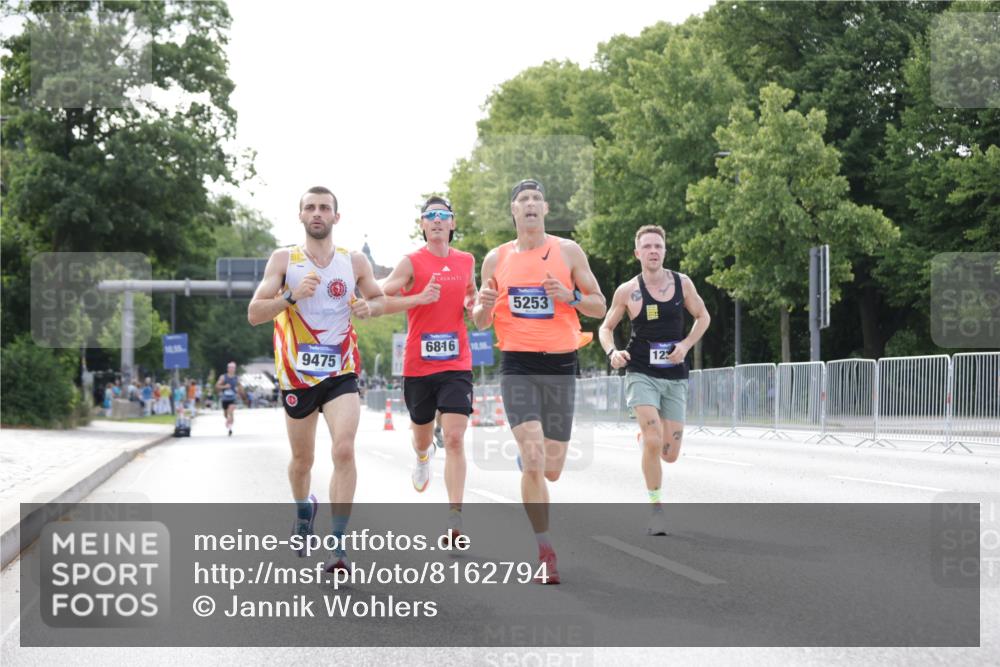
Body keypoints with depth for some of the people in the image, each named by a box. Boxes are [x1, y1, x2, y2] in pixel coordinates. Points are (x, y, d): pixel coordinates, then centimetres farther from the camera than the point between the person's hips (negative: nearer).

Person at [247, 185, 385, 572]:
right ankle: (303, 509, 47)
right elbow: (254, 314, -8)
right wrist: (292, 296, -24)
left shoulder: (354, 262, 2)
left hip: (341, 371, 0)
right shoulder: (283, 260, -2)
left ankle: (338, 545, -18)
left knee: (344, 449, -20)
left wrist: (368, 308, -6)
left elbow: (379, 299, 18)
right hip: (297, 373, 1)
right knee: (302, 459, 14)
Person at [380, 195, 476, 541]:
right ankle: (423, 457, 55)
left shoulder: (466, 261, 9)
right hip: (418, 365, -1)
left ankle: (454, 517, -15)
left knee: (455, 438, -13)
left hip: (456, 364, 1)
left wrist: (472, 306, 6)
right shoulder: (411, 263, -3)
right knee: (422, 433, 16)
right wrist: (420, 298, -21)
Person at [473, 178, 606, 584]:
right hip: (517, 366, -1)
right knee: (534, 462, -16)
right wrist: (483, 307, -10)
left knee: (551, 470, 5)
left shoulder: (568, 252, 4)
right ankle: (545, 553, -8)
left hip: (560, 365, 1)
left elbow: (599, 307, 6)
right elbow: (481, 322, 13)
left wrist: (569, 296, -14)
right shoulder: (496, 259, 7)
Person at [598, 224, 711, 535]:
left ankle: (646, 437, 39)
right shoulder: (627, 291, -4)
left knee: (670, 454, 2)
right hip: (641, 373, -3)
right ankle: (656, 509, -4)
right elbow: (606, 327, 7)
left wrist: (685, 345, -2)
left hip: (675, 377, 3)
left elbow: (703, 317, 14)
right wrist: (612, 352, -13)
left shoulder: (682, 283, 1)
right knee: (654, 442, -21)